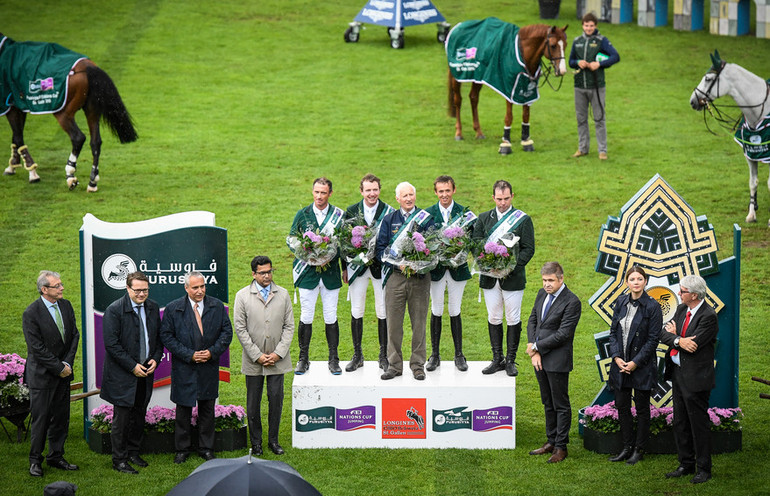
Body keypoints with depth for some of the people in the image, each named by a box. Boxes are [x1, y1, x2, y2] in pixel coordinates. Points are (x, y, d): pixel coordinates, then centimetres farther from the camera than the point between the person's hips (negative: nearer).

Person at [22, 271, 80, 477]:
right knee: (40, 419, -1)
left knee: (61, 417, 10)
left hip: (63, 373, 6)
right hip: (42, 374, -6)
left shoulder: (66, 306, 4)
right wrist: (59, 368, -14)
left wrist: (67, 363, -6)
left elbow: (74, 335, 6)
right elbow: (37, 348, -17)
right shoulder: (31, 313, -16)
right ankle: (35, 460, 11)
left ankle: (56, 457, 21)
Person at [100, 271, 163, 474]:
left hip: (145, 373, 6)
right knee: (122, 416, -2)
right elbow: (111, 344, -16)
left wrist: (155, 359, -2)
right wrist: (132, 366, -17)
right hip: (122, 374, -6)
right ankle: (119, 460, 6)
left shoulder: (153, 308, 5)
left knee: (139, 414, 13)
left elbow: (159, 337, 14)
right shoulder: (114, 310, -14)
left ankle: (133, 452, 27)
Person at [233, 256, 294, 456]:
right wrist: (257, 355, -10)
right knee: (253, 402, 6)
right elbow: (240, 329, -5)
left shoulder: (283, 294, 4)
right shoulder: (243, 296, -3)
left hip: (277, 359, 1)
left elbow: (289, 326, 4)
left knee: (276, 399, 2)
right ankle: (256, 442, 18)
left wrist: (278, 353, -7)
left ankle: (273, 440, 16)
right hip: (253, 360, -1)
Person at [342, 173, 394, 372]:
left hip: (381, 266, -2)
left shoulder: (389, 212, -3)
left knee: (383, 312, 3)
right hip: (357, 266, 2)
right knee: (356, 312, 5)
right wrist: (344, 268, 6)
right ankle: (357, 356, 15)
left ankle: (384, 356, 13)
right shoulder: (351, 211, 3)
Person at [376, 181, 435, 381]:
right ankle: (394, 365, 7)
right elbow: (381, 248, 5)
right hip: (395, 276, 1)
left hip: (420, 276, -1)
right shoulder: (389, 220, 10)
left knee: (419, 323, 2)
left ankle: (418, 365, 9)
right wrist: (398, 263, -10)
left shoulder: (426, 219, 7)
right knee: (393, 323, 0)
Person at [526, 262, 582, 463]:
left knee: (561, 405, 1)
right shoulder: (542, 294, 8)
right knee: (548, 403, 16)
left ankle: (561, 447, 8)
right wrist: (534, 351, -3)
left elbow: (563, 334, -19)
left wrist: (536, 347, -13)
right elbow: (532, 320, 10)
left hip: (557, 361, -8)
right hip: (540, 358, 8)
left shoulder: (571, 302, -16)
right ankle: (551, 442, 26)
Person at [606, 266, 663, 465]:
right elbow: (613, 331, 7)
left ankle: (639, 449, 15)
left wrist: (635, 362, -15)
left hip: (642, 366, -5)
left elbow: (653, 340, -11)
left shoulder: (652, 307, -10)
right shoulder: (621, 302, 5)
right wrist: (616, 357, -6)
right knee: (622, 407, 10)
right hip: (620, 363, 5)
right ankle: (627, 447, 21)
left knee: (642, 408, 5)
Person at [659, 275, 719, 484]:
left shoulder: (708, 316, -17)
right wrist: (678, 340, -17)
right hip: (678, 373, 8)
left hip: (696, 378, -8)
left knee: (699, 424, 0)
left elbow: (692, 346, -22)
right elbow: (664, 334, 3)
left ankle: (704, 469, 9)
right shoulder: (681, 309, 8)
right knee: (680, 423, 14)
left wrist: (674, 335, -6)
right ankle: (686, 465, 25)